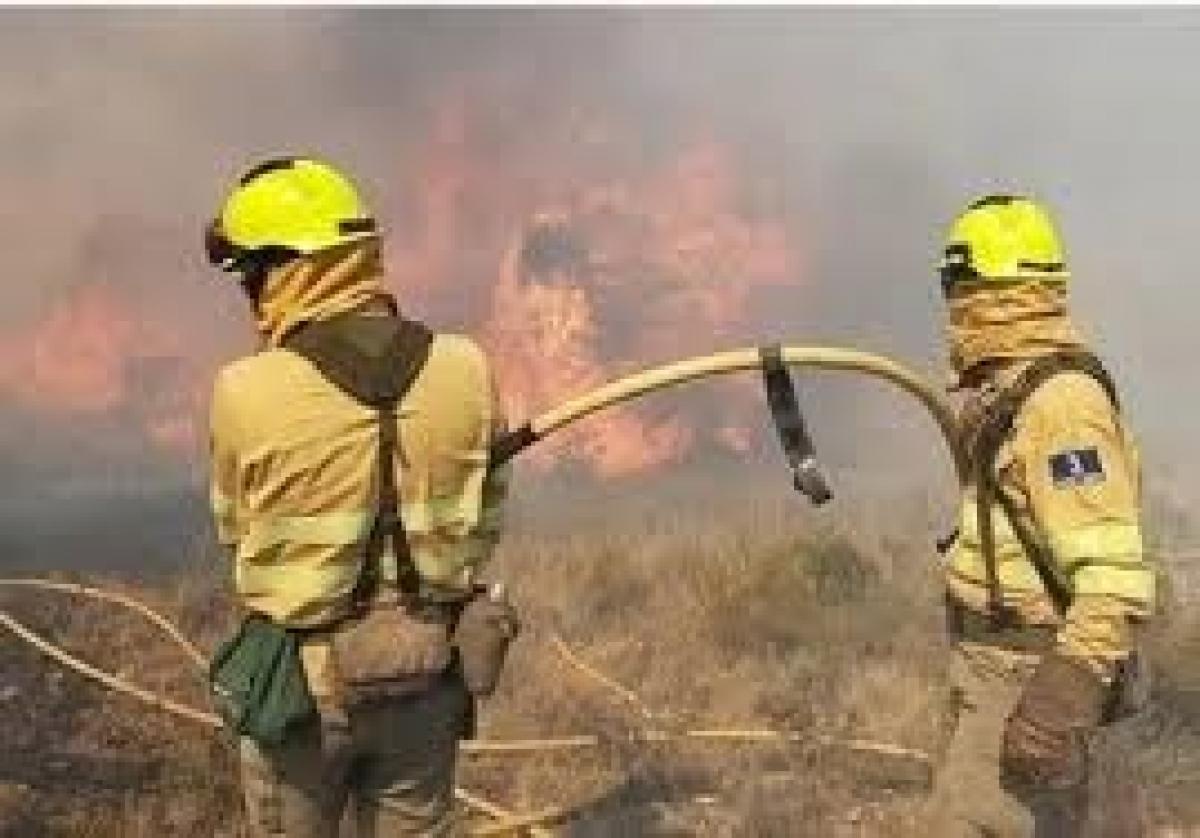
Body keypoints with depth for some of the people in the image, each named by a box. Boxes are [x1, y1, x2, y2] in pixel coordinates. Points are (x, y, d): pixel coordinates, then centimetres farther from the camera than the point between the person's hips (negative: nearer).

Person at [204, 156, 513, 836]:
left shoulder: (246, 394, -20)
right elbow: (485, 519, 0)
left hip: (303, 678, -2)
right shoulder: (465, 369, -12)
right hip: (430, 676, 3)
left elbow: (236, 527, -2)